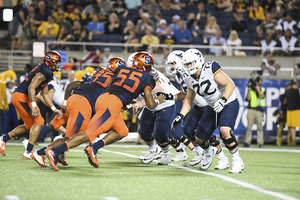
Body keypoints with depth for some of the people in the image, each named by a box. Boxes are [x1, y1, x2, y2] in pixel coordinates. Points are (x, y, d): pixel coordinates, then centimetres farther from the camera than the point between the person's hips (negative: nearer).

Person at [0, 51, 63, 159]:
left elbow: (44, 94, 24)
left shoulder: (47, 72, 18)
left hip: (18, 97, 10)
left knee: (29, 126, 18)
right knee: (38, 121, -11)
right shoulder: (44, 72, -15)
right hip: (21, 97, -10)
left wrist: (54, 109, 21)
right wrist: (34, 106, -32)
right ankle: (28, 152, -14)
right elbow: (31, 88, -24)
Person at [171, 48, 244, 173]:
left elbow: (230, 84, -26)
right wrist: (180, 116, 2)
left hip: (229, 104, -7)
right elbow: (189, 99, 11)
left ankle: (237, 161, -15)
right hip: (213, 107, 7)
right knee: (199, 139, 7)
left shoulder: (210, 70, -25)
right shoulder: (189, 79, -3)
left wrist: (223, 100, -39)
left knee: (225, 130, -33)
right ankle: (209, 153, 45)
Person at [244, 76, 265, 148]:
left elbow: (262, 96, -4)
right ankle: (247, 142, -4)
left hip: (259, 110, 1)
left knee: (260, 126, -2)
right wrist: (249, 89, -6)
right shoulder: (251, 90, 11)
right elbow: (248, 98, -1)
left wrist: (257, 88, -8)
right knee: (249, 126, -5)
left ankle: (260, 143, -2)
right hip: (251, 109, -1)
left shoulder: (262, 90, 16)